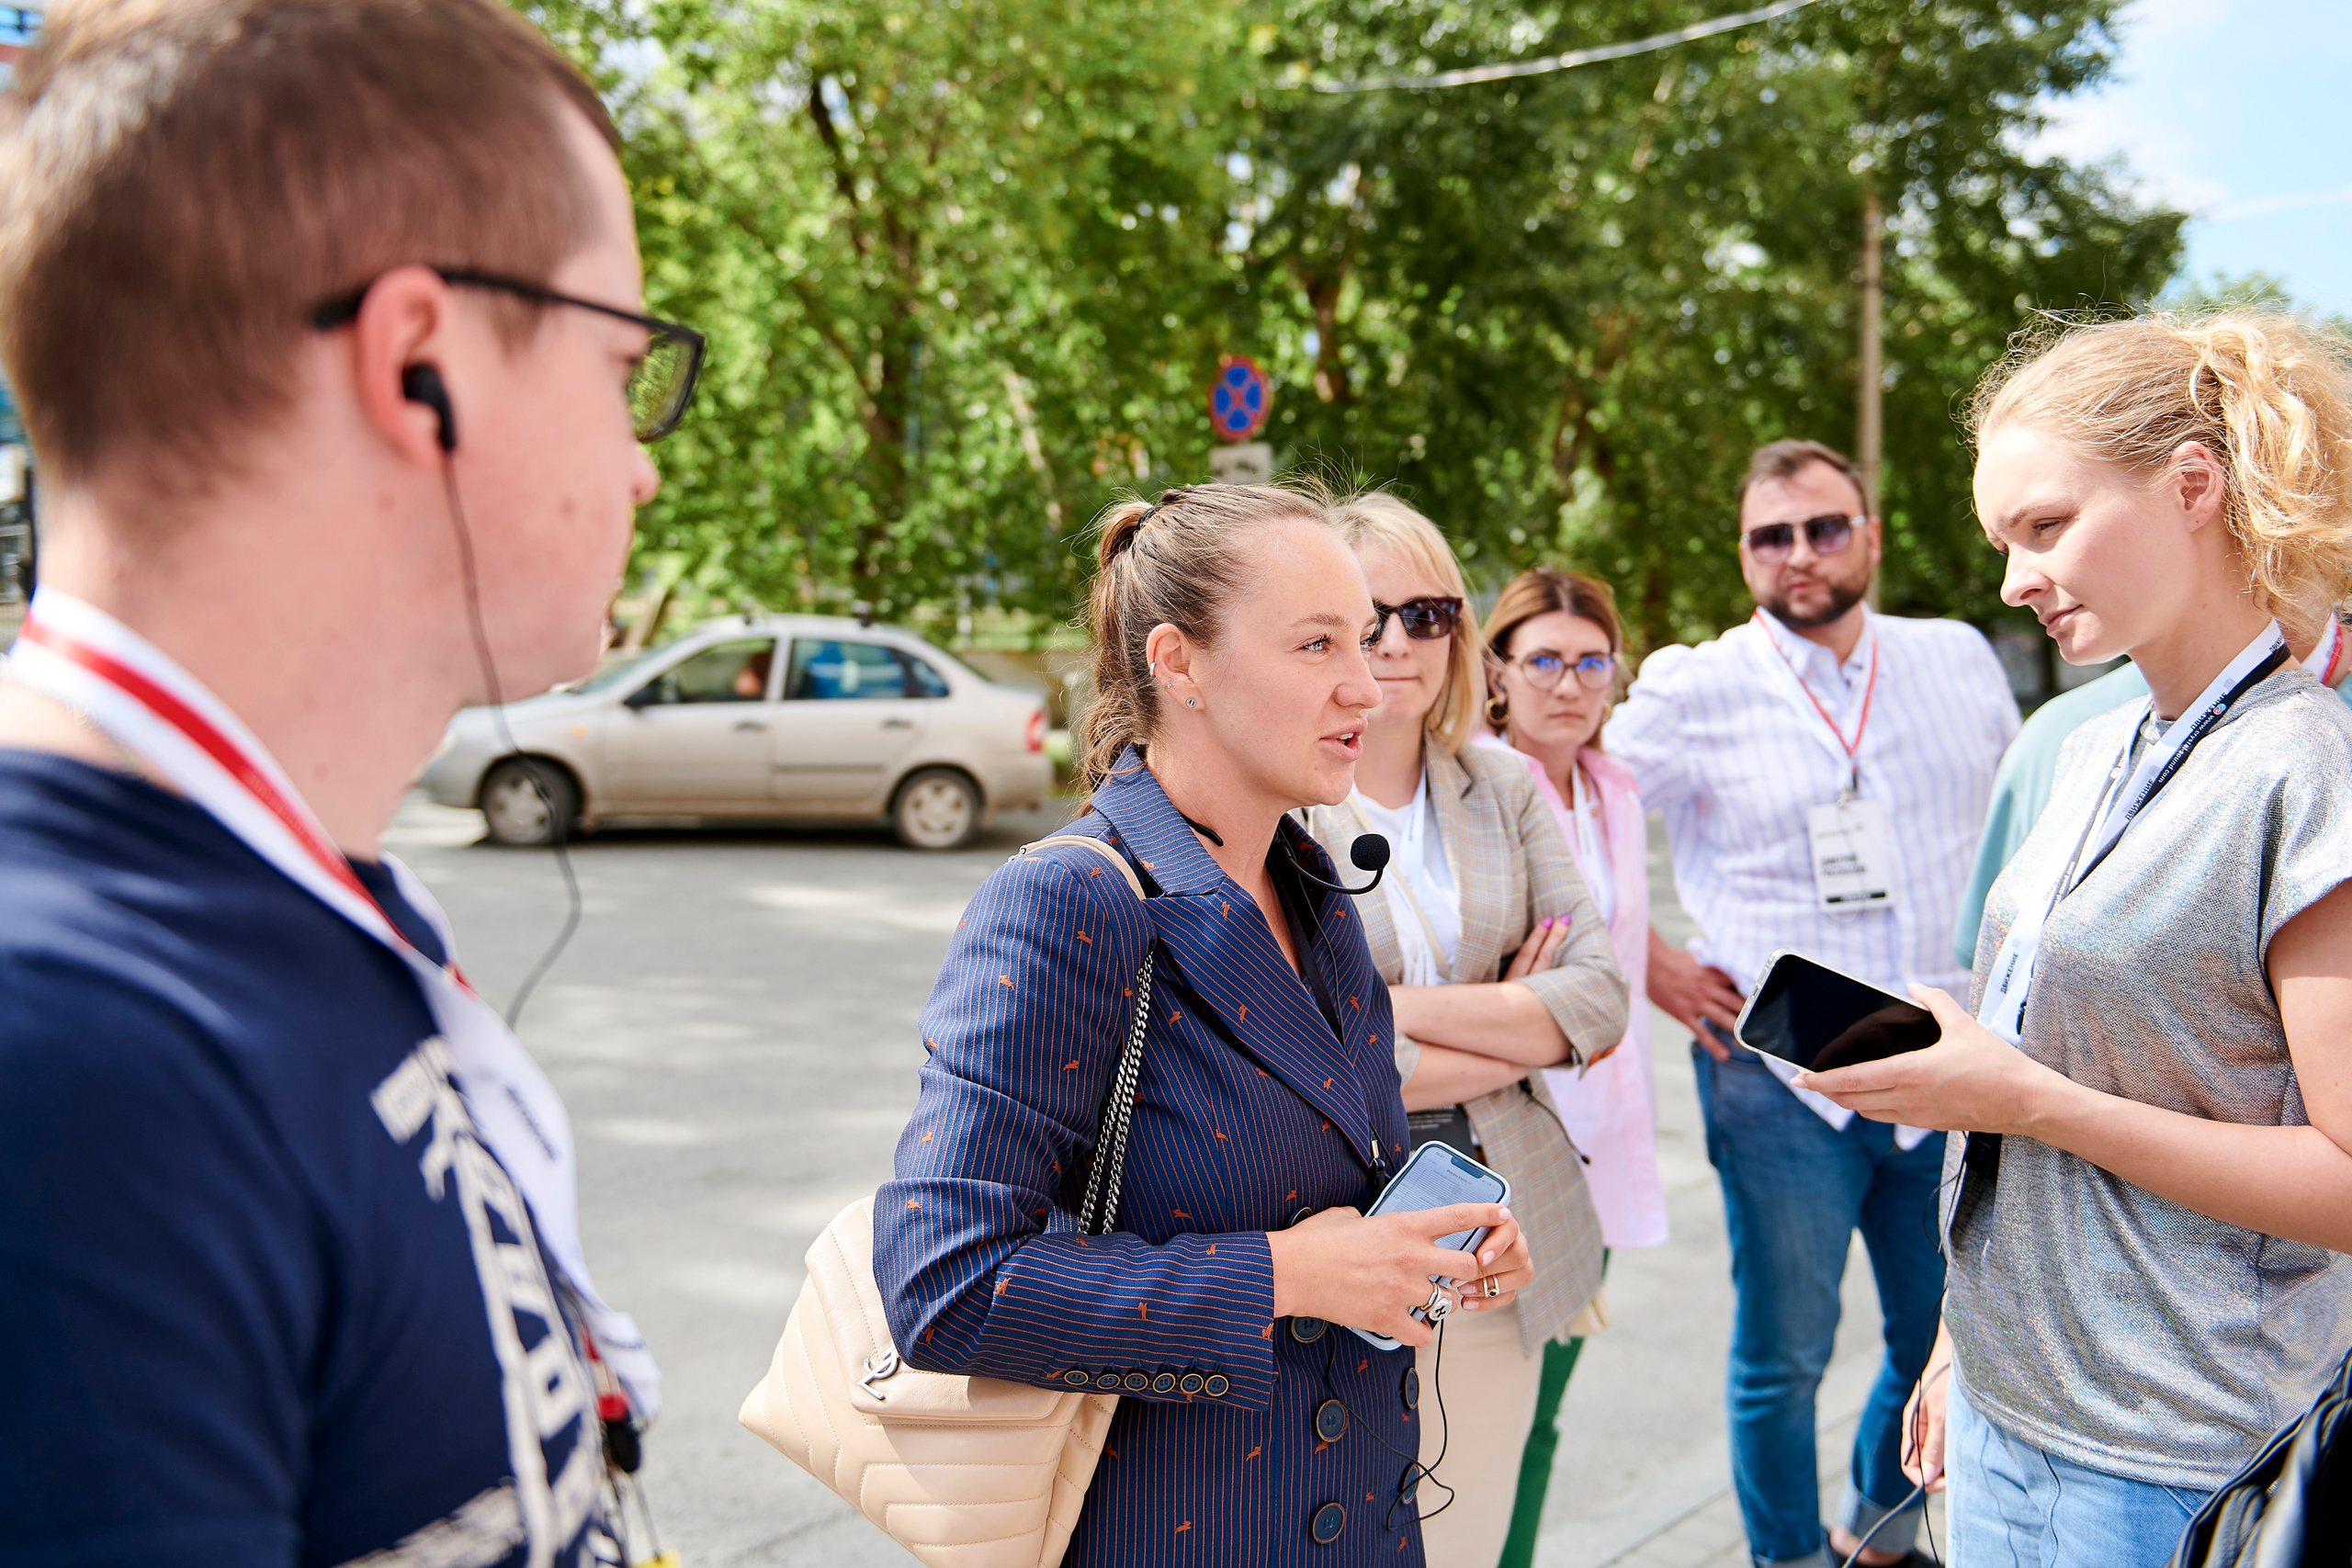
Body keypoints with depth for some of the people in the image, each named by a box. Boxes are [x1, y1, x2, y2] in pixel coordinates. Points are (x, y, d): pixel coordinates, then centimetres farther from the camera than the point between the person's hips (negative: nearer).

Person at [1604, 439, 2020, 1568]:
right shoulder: (1695, 691, -6)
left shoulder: (1960, 661, 6)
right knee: (1783, 1356, 6)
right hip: (1780, 1077, -3)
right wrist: (1648, 962, -4)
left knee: (1948, 1339, 14)